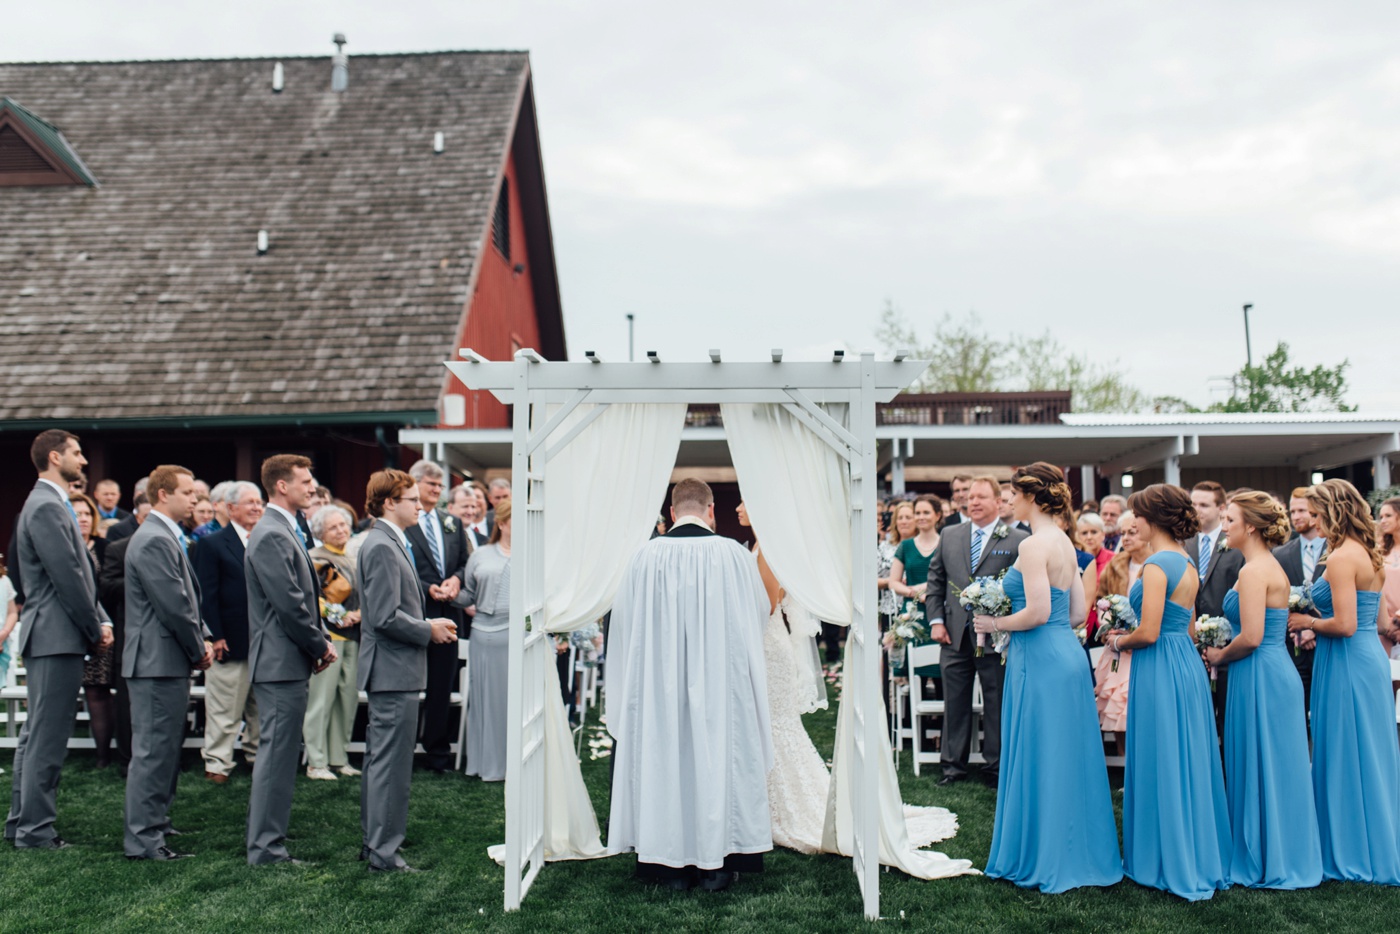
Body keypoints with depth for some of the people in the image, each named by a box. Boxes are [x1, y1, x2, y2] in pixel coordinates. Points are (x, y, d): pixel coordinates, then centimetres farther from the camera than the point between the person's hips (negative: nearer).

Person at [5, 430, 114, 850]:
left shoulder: (51, 504, 18)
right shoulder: (47, 507, -15)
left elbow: (81, 574, 17)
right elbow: (67, 577, -19)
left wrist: (101, 621, 8)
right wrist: (96, 628, -11)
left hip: (50, 637, 11)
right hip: (56, 636, -11)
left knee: (36, 734, 16)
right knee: (47, 738, -5)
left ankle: (21, 820, 25)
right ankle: (35, 831, 2)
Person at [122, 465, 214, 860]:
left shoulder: (166, 537, 16)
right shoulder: (154, 541, -18)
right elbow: (174, 606, -21)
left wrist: (201, 642, 9)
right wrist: (199, 651, -10)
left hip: (167, 661, 11)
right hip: (159, 662, -11)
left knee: (164, 748, 19)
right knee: (153, 750, -4)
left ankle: (154, 823, 30)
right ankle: (143, 840, 4)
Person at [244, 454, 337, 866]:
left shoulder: (284, 531, 16)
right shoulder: (272, 535, -17)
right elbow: (290, 604, -22)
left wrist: (319, 642, 9)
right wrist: (321, 646, -11)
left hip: (285, 661, 11)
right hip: (282, 662, -11)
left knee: (277, 753, 18)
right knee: (277, 755, -4)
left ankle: (264, 838, 30)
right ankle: (266, 848, 5)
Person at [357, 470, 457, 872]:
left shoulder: (388, 543, 15)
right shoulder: (382, 547, -18)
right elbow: (385, 617, -24)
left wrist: (429, 625, 10)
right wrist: (429, 630, -12)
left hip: (389, 671, 11)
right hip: (393, 671, -11)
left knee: (380, 759, 18)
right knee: (391, 763, -3)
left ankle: (374, 840, 29)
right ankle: (383, 852, 5)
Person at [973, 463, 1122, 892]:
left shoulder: (1033, 545, -15)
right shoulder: (1066, 543, 12)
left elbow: (1037, 612, -22)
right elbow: (1077, 611, 15)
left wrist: (995, 624, -7)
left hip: (1040, 660, -9)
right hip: (1069, 653, 9)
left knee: (1039, 760, 2)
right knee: (1068, 757, 16)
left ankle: (1045, 859, 12)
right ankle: (1080, 850, 26)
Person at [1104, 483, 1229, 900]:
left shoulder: (1157, 565, -17)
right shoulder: (1187, 565, 11)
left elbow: (1148, 633, -21)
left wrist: (1119, 642, -1)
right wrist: (1129, 635, 16)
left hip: (1161, 670, -9)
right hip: (1188, 664, 9)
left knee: (1162, 766, 2)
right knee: (1187, 764, 16)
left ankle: (1171, 863, 13)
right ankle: (1199, 856, 26)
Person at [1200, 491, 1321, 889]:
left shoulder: (1254, 571, -17)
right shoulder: (1272, 566, 13)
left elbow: (1251, 637, -23)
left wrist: (1220, 656, -6)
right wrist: (1224, 651, 12)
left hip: (1260, 678, -10)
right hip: (1276, 673, 10)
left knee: (1262, 770, 1)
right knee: (1274, 771, 16)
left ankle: (1268, 862, 13)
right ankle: (1283, 857, 26)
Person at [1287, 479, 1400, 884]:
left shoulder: (1342, 558, -18)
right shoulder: (1367, 555, 11)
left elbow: (1345, 625, -23)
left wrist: (1307, 622, -6)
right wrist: (1315, 623, 12)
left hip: (1348, 666, -10)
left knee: (1345, 759, 2)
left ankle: (1353, 854, 13)